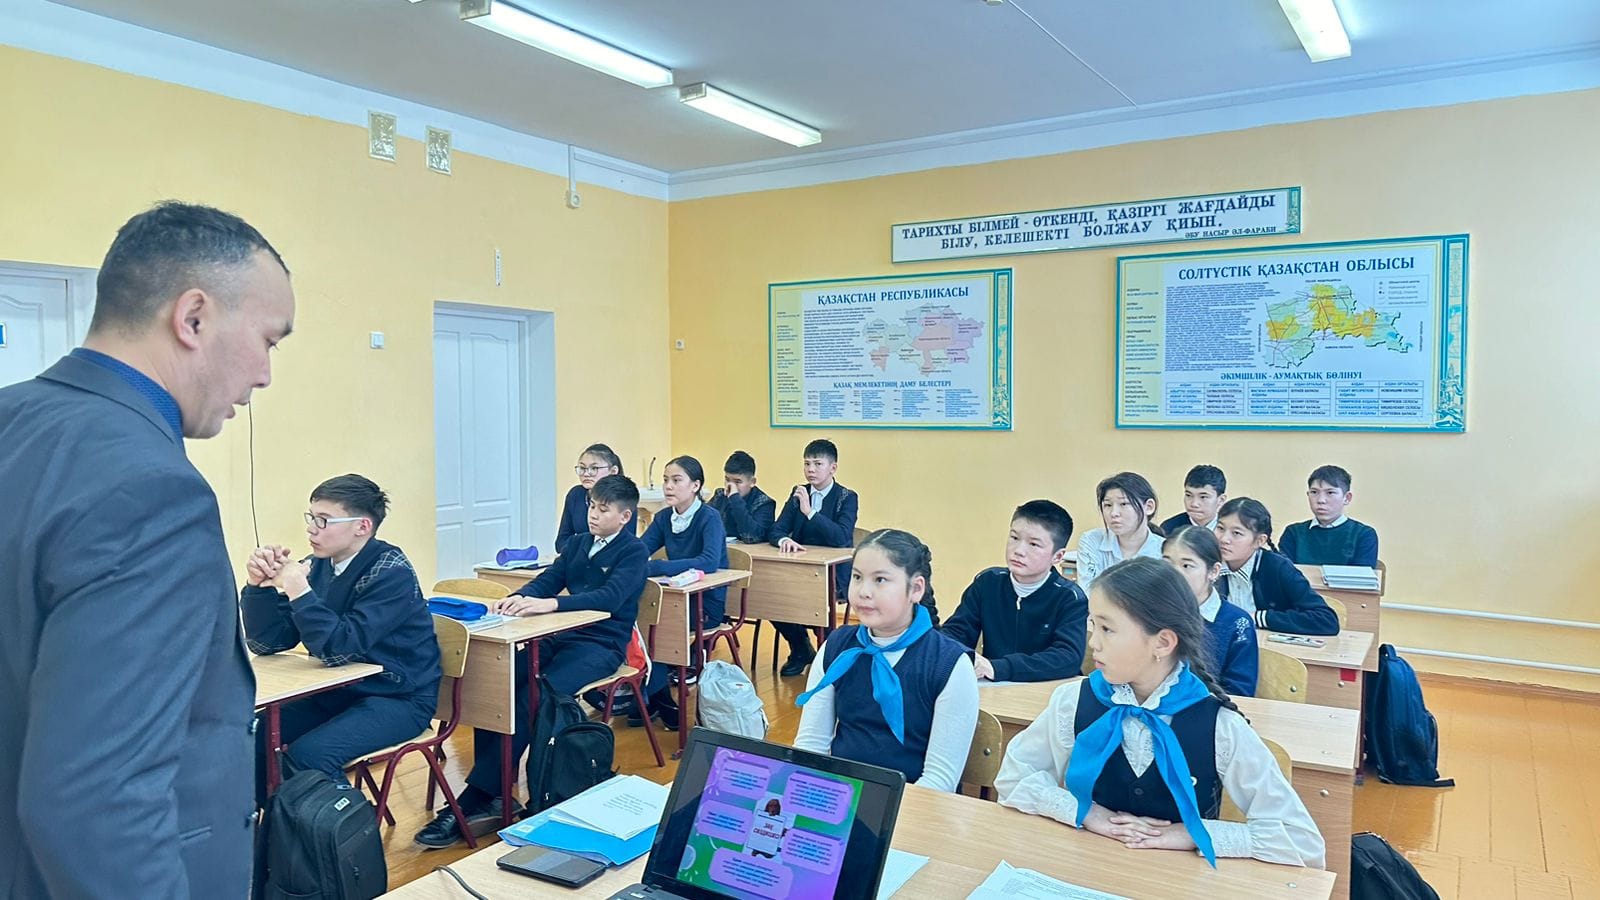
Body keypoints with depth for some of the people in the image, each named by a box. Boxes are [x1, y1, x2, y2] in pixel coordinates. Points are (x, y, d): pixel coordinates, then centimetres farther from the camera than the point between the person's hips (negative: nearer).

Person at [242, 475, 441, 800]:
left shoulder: (392, 573, -18)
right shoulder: (317, 566, 0)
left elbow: (340, 648, -26)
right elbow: (267, 643, 2)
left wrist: (297, 588, -27)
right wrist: (258, 584, -12)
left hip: (398, 699, -7)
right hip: (337, 691, 7)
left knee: (307, 754, -26)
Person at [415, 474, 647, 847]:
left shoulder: (633, 551, -3)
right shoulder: (576, 543, 18)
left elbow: (610, 597, -19)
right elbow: (546, 580, 10)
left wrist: (551, 604, -33)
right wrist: (519, 597, -15)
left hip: (600, 645, -6)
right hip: (559, 637, 7)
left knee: (530, 700, -29)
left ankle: (470, 803, -26)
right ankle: (492, 796, -17)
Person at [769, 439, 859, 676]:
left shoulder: (847, 498, -4)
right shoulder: (798, 493, 10)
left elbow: (842, 538, -19)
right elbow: (777, 529, 4)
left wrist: (809, 511, -25)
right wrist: (784, 540, -21)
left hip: (833, 574, -5)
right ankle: (800, 649, 3)